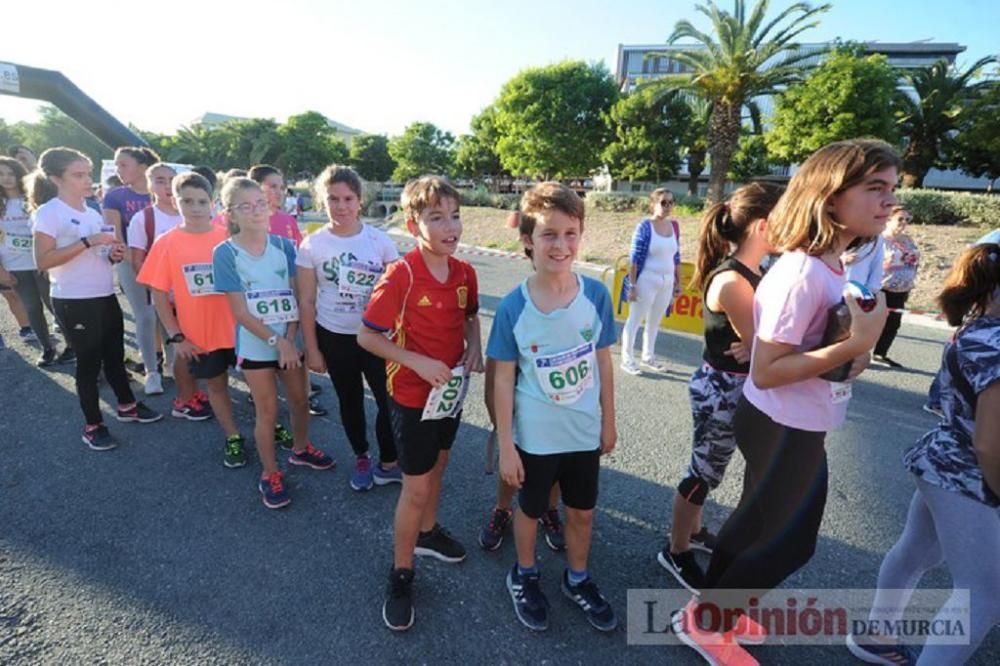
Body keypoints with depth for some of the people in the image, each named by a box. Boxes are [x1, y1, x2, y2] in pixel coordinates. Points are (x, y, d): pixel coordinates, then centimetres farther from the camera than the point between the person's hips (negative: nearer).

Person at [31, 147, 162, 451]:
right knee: (89, 360, 2)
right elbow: (43, 261, -19)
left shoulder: (93, 213, 11)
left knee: (115, 354, 17)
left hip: (105, 297, 7)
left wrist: (114, 254, -1)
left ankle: (127, 406, 34)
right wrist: (88, 242, -25)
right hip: (73, 302, -7)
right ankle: (93, 426, 16)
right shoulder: (49, 213, -11)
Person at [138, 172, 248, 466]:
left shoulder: (227, 237, -6)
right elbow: (158, 294, -2)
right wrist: (176, 336, -5)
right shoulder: (166, 243, -5)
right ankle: (233, 438, 33)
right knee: (216, 385, 15)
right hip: (198, 334, 1)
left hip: (236, 327, 0)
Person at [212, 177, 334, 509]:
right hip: (255, 346, -3)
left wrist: (290, 338, -12)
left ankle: (300, 449, 43)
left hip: (291, 341, 3)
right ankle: (270, 474, 26)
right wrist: (277, 341, -17)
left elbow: (297, 296, -2)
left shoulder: (284, 245, -2)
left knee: (300, 400, 17)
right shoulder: (225, 253, -10)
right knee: (268, 411, 7)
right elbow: (240, 311, -12)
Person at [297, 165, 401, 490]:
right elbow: (307, 301, -1)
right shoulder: (312, 245, -5)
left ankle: (388, 464, 22)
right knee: (350, 401, 17)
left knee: (391, 401, -2)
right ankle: (362, 459, 38)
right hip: (334, 338, 1)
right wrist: (311, 349, -1)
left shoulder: (380, 241, -7)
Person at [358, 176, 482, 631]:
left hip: (451, 390, 6)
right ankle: (401, 573, 27)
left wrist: (474, 348, -6)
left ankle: (427, 533, 49)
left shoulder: (465, 273, -4)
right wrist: (418, 362, -25)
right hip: (412, 396, -6)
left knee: (436, 468, 24)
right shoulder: (400, 276, -22)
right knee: (416, 487, 5)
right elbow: (366, 336, -18)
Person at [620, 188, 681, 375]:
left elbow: (676, 257, 12)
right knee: (635, 320, 4)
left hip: (667, 282, 6)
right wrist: (632, 285, -16)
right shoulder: (645, 227, -12)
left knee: (655, 322, 16)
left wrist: (678, 282, 12)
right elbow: (634, 258, -13)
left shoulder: (674, 226, 6)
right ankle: (627, 359, 15)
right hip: (646, 281, -6)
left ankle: (648, 357, 31)